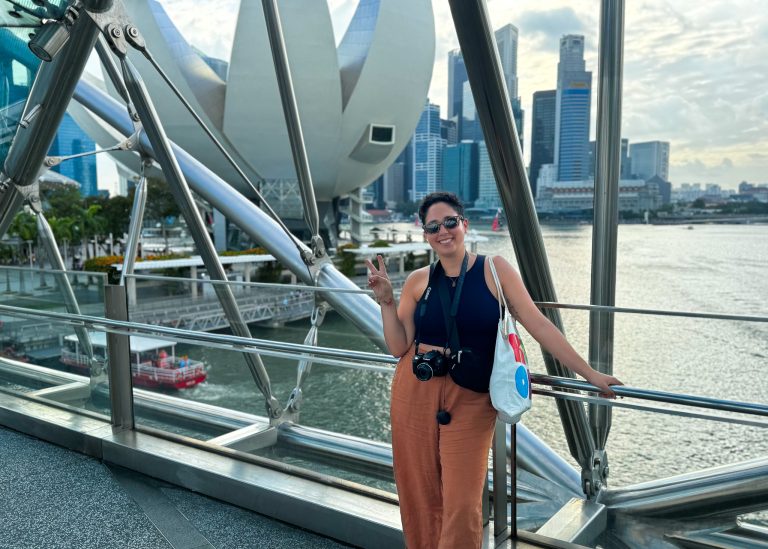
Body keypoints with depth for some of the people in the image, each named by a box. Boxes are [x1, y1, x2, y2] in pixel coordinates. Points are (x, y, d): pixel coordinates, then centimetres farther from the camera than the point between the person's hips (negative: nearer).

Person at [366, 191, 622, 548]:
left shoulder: (494, 270, -2)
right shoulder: (418, 281, 3)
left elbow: (538, 325, -3)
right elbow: (398, 347, 3)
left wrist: (590, 374, -3)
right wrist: (386, 301, -8)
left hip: (472, 400, -2)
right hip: (416, 392, 2)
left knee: (462, 505, -4)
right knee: (418, 495, 10)